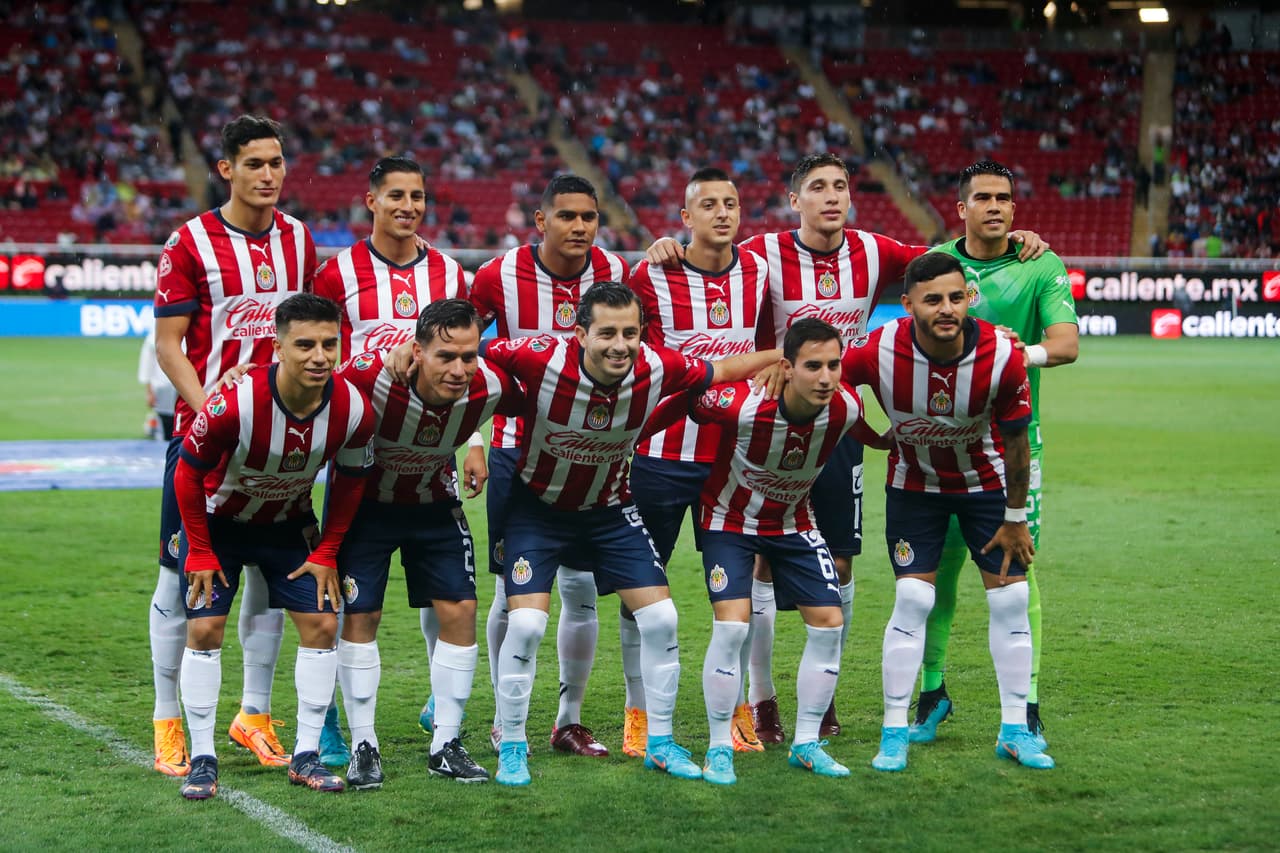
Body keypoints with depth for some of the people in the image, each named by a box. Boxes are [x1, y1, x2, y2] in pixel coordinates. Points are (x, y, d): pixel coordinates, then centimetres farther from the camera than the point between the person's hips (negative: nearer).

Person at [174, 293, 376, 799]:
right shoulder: (233, 404, -36)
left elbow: (349, 482, -4)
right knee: (204, 628, -9)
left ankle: (306, 756, 6)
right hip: (219, 520, -3)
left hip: (289, 522, 3)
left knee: (321, 623, -4)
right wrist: (200, 553, -14)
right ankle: (202, 760, 2)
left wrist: (326, 553, -3)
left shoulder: (353, 410, -25)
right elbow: (188, 473, -19)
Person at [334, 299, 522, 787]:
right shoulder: (372, 375, -36)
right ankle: (363, 745, 10)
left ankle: (446, 745, 10)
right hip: (365, 502, -3)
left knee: (460, 610, -3)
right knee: (360, 614, -4)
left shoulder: (489, 388, -26)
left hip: (434, 503, 3)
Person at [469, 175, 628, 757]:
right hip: (517, 451, -2)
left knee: (582, 587, 2)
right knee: (514, 590, 1)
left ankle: (570, 720, 15)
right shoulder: (501, 277, -11)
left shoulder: (615, 273, -4)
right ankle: (506, 719, 14)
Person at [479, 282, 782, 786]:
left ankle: (659, 742, 17)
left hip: (610, 507, 3)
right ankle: (511, 749, 5)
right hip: (538, 505, -3)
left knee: (660, 618, -1)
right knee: (526, 624, -15)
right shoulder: (543, 360, -31)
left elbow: (721, 370, -3)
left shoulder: (657, 368, -22)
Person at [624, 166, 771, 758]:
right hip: (661, 457, -3)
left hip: (732, 455, 3)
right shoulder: (652, 277, -9)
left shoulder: (758, 271, 3)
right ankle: (638, 715, 12)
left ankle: (737, 709, 19)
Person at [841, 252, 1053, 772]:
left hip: (986, 482, 1)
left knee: (1010, 600, -1)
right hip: (913, 485, -1)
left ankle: (1014, 729, 11)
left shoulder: (1002, 358, -28)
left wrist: (1015, 519, -5)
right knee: (912, 602, -7)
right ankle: (894, 733, 2)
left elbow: (1016, 442, -14)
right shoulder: (879, 352, -29)